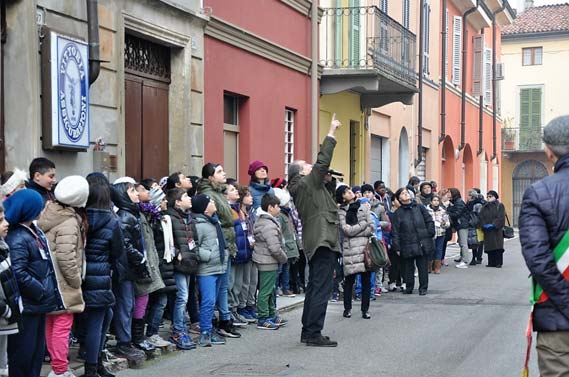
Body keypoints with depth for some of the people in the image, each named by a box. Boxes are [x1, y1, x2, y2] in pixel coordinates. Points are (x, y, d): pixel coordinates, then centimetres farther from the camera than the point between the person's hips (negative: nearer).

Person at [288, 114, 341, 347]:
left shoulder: (305, 188, 18)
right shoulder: (307, 184, -9)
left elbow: (322, 167, 25)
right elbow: (323, 163, -14)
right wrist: (331, 133, -8)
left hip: (315, 243, 11)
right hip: (323, 241, -11)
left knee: (314, 287, 14)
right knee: (321, 289, -9)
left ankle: (308, 332, 18)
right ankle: (314, 334, -9)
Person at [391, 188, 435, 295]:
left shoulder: (419, 207, 5)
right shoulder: (399, 212, 2)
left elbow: (429, 221, 9)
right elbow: (395, 231, 1)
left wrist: (430, 234, 1)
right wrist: (397, 247, -3)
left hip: (423, 243, 1)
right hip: (407, 245, 0)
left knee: (423, 267, 4)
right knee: (409, 267, 6)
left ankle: (423, 288, 13)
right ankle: (409, 287, 18)